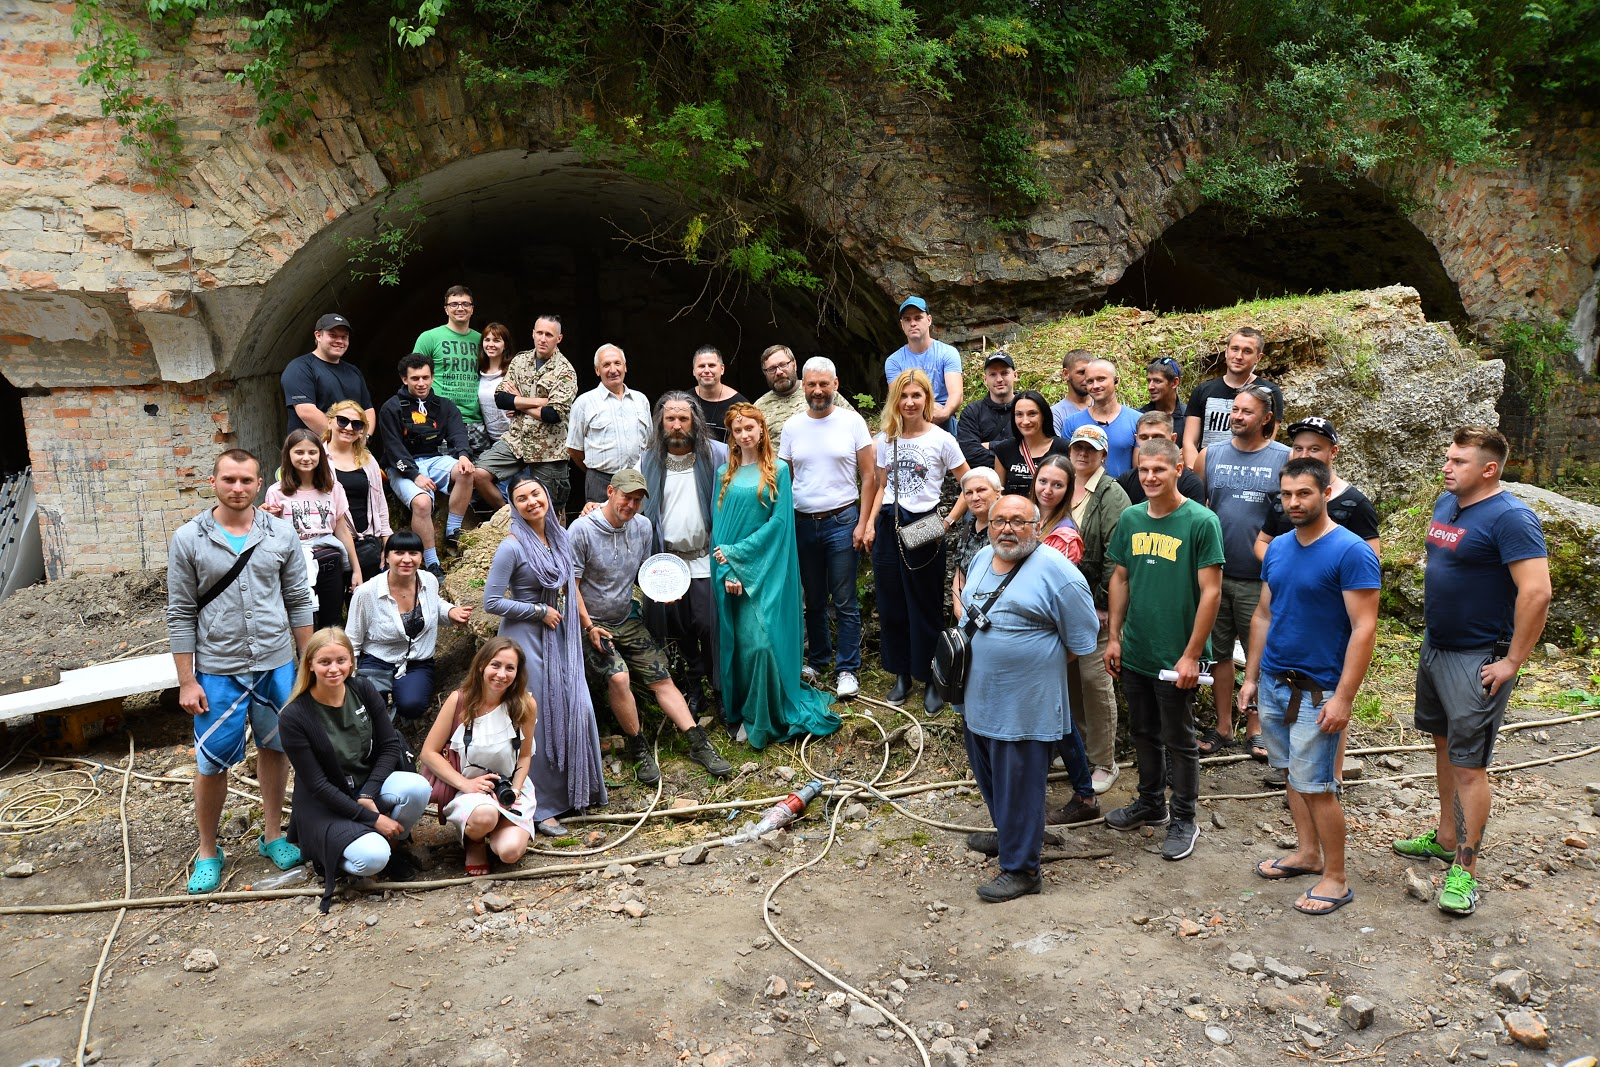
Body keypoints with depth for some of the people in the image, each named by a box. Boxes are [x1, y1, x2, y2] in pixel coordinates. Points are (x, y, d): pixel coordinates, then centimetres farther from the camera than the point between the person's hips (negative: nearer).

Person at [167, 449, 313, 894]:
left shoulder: (281, 534, -1)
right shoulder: (188, 540, -5)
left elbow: (298, 602, 5)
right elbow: (181, 615, -3)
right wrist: (187, 681, -5)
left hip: (276, 665, 2)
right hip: (217, 670, -2)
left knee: (274, 750, 14)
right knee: (211, 763, 4)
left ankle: (273, 836, 30)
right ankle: (208, 852, 23)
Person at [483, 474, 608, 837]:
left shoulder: (561, 538, 6)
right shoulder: (512, 547, -15)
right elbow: (492, 602, -17)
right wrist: (540, 611, -12)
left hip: (559, 636, 6)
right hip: (526, 639, -6)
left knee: (575, 709, 7)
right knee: (538, 719, -2)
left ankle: (574, 793, 25)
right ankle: (541, 807, 10)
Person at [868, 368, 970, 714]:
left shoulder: (941, 440, -5)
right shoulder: (886, 440, 8)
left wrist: (949, 520, -9)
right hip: (889, 526, 4)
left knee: (926, 607, 3)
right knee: (891, 604, 10)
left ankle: (931, 680, 16)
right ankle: (901, 675, 24)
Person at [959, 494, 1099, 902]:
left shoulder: (1054, 570, -16)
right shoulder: (981, 559, 7)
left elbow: (1081, 641, -12)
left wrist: (1040, 663, -4)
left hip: (1024, 704, -8)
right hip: (977, 696, 8)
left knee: (1019, 785, 2)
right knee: (990, 776, 23)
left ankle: (1021, 868, 15)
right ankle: (1008, 834, 44)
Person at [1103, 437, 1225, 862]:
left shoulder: (1201, 522, -14)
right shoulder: (1131, 519, 3)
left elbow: (1211, 591, -14)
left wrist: (1191, 655, -16)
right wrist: (1114, 636, 7)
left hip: (1176, 659, -5)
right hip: (1134, 653, 5)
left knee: (1179, 741, 8)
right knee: (1144, 733, 20)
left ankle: (1183, 820, 24)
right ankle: (1150, 804, 38)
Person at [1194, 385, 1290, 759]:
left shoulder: (1285, 459, -4)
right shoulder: (1210, 456, 4)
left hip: (1261, 578, -2)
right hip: (1214, 574, 3)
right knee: (1219, 651, 11)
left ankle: (1255, 728, 24)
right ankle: (1223, 726, 24)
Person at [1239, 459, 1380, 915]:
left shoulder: (1351, 552, -15)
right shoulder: (1278, 548, 6)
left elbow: (1364, 628, -17)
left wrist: (1343, 698, -21)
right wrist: (1251, 677, 11)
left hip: (1317, 691, -6)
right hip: (1273, 683, 6)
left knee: (1316, 786, -1)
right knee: (1294, 774, 17)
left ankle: (1335, 879, 14)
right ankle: (1308, 853, 33)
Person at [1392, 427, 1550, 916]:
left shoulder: (1510, 517, -19)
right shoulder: (1446, 503, 7)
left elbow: (1537, 592, -26)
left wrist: (1512, 662, -22)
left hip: (1477, 660, -9)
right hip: (1434, 648, 9)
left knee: (1469, 764, -4)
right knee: (1444, 744, 19)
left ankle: (1465, 870, 6)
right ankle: (1446, 837, 33)